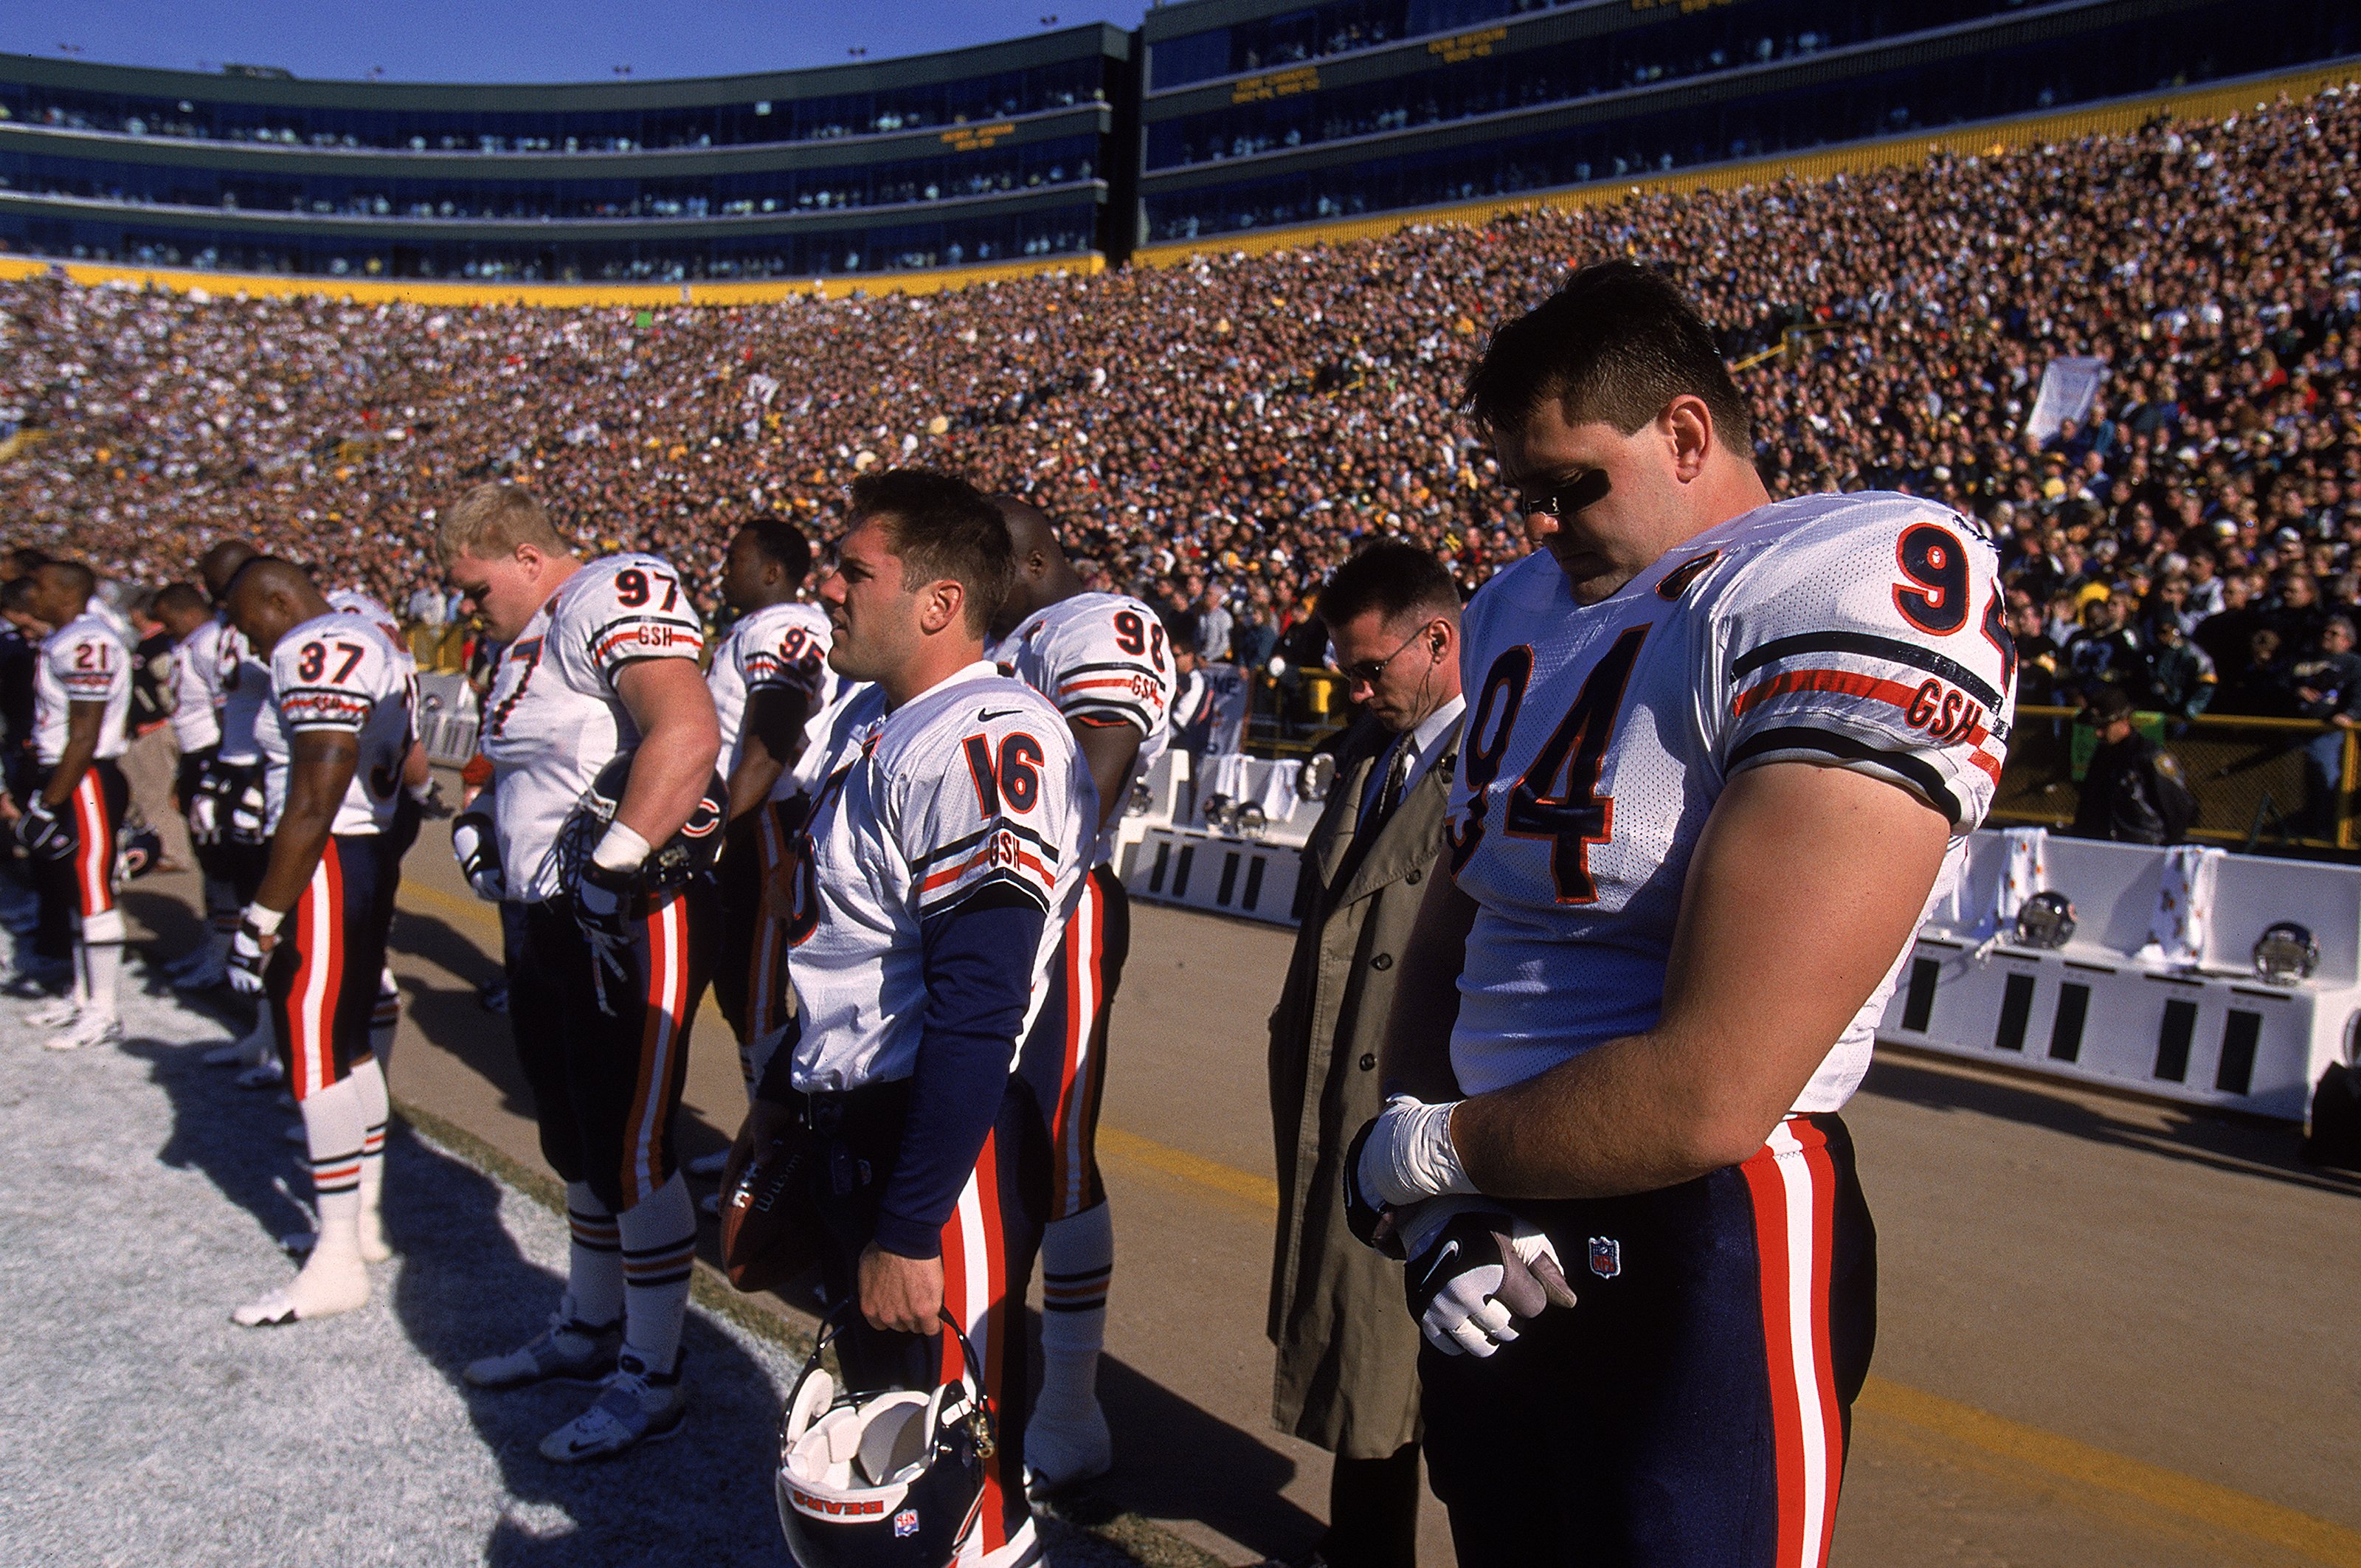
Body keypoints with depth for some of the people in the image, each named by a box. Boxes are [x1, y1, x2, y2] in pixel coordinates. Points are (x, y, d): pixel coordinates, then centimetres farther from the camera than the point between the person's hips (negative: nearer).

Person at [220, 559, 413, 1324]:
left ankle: (338, 1264, 4)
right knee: (350, 1046, 17)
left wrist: (262, 919, -19)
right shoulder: (376, 639, 15)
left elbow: (313, 802, -22)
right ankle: (364, 1219, 28)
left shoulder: (316, 650, -15)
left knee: (315, 1061, -3)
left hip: (326, 864, -10)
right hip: (375, 854, 10)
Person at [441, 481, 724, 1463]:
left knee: (633, 1152, -1)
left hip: (633, 922, -10)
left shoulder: (618, 599, -16)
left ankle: (653, 1377, 14)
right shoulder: (529, 638, 16)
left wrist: (611, 869, -32)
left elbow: (686, 734, -32)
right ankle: (589, 1329, 39)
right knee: (577, 1146, 21)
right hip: (545, 921, 10)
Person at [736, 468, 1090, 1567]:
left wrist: (909, 1231, -23)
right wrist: (780, 1094, 25)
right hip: (847, 1130, 10)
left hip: (945, 1144, -9)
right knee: (875, 1406, 24)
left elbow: (975, 1017, -26)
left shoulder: (989, 742, -22)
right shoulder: (872, 722, 10)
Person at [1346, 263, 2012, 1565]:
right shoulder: (1520, 611, 8)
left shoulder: (1857, 591, -18)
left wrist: (1422, 1149, -9)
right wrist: (1433, 1205, -2)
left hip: (1696, 1243, -8)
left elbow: (1707, 1099, -24)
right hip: (1492, 1231, 8)